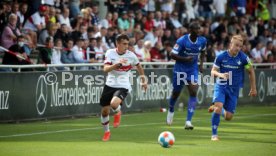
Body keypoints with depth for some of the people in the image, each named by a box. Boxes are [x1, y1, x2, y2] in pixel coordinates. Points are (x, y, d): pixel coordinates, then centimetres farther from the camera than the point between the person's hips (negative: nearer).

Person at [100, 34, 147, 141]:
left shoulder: (131, 55, -6)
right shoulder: (110, 53, -6)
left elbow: (138, 66, 14)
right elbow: (106, 69, -18)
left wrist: (143, 81, 19)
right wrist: (117, 64, -33)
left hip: (123, 86, -2)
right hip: (110, 84, 2)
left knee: (114, 104, -31)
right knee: (104, 111, 7)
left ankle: (118, 113, 8)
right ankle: (106, 132, 34)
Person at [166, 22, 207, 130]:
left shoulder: (202, 41, -5)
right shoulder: (182, 41, -19)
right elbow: (172, 55, -17)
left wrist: (201, 63, 5)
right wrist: (185, 59, -29)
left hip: (193, 70, 2)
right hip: (180, 69, -2)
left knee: (193, 93, -15)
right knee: (176, 93, 12)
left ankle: (188, 121, -18)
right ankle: (171, 111, 46)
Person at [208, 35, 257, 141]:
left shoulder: (243, 58, -10)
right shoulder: (221, 57, -10)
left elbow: (251, 72, 4)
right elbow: (213, 71, -1)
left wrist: (253, 88, 6)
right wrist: (220, 74, -23)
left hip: (234, 89, 1)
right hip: (221, 86, -1)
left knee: (228, 117, 1)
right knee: (218, 107, -25)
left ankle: (216, 108, 35)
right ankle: (214, 134, -11)